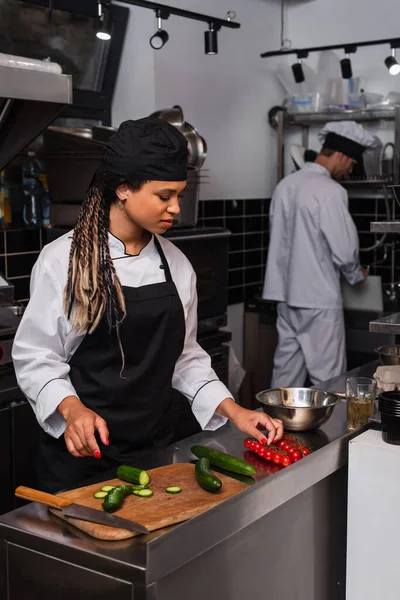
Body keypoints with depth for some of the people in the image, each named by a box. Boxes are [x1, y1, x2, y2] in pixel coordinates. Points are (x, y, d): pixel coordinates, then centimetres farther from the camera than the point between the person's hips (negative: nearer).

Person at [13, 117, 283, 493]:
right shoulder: (62, 260, -12)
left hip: (155, 448, 5)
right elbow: (35, 356, -10)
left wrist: (233, 411, -2)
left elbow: (184, 357, 9)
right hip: (81, 452, -4)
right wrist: (73, 409, -26)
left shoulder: (176, 264, 2)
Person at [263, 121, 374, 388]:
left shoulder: (286, 184, 7)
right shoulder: (330, 191, -16)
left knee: (286, 371, 14)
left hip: (287, 295, 8)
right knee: (328, 379, 2)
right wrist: (357, 274, 5)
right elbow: (344, 251, -15)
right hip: (319, 298, -8)